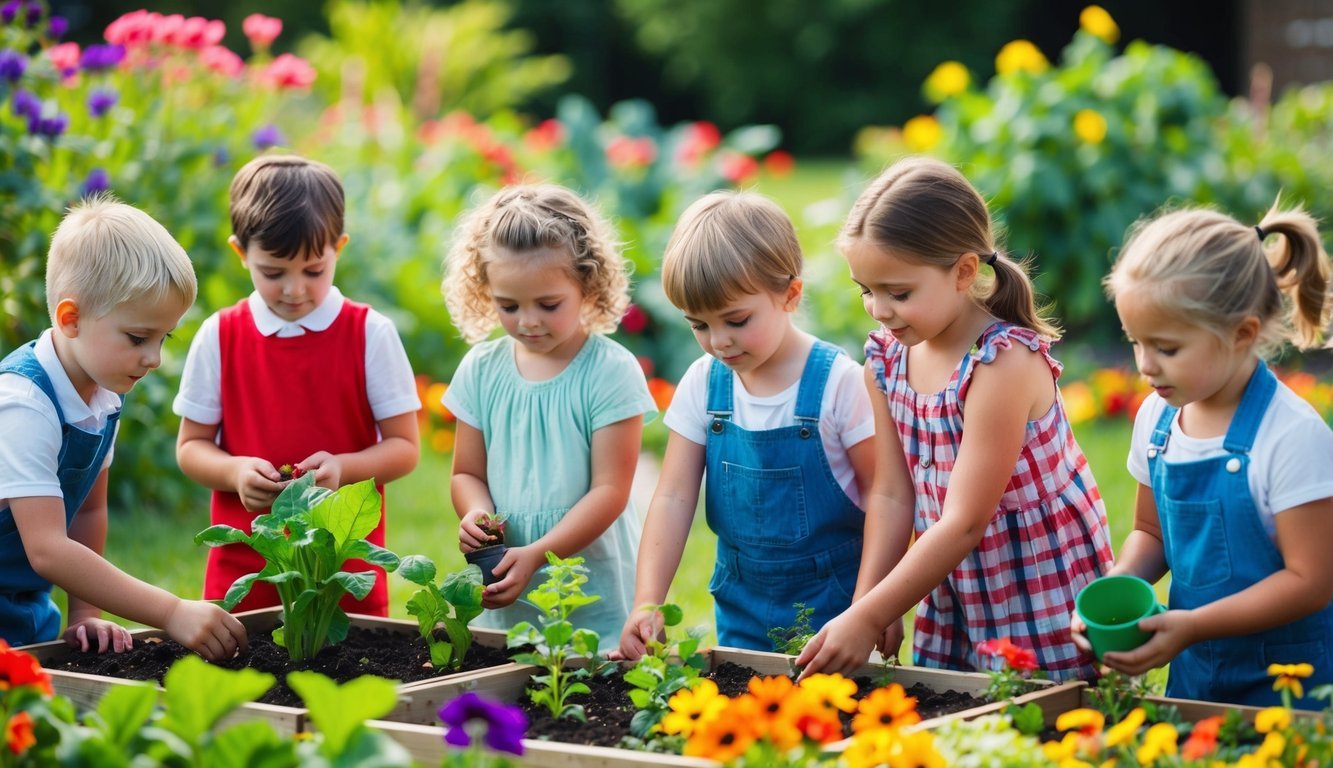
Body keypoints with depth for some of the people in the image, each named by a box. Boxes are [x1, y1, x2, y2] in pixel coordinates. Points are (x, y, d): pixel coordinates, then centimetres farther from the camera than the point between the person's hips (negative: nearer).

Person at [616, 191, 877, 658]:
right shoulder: (703, 384, -1)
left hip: (831, 605, -4)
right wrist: (647, 604, -14)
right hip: (741, 610, 4)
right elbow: (673, 498, -3)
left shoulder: (837, 383, -14)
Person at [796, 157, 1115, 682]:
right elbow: (892, 493, 1)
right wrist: (864, 609, -9)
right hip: (955, 594, 6)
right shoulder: (886, 357, -1)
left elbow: (965, 523, -24)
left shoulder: (1005, 363, -23)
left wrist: (868, 620, -24)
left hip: (1042, 599, -6)